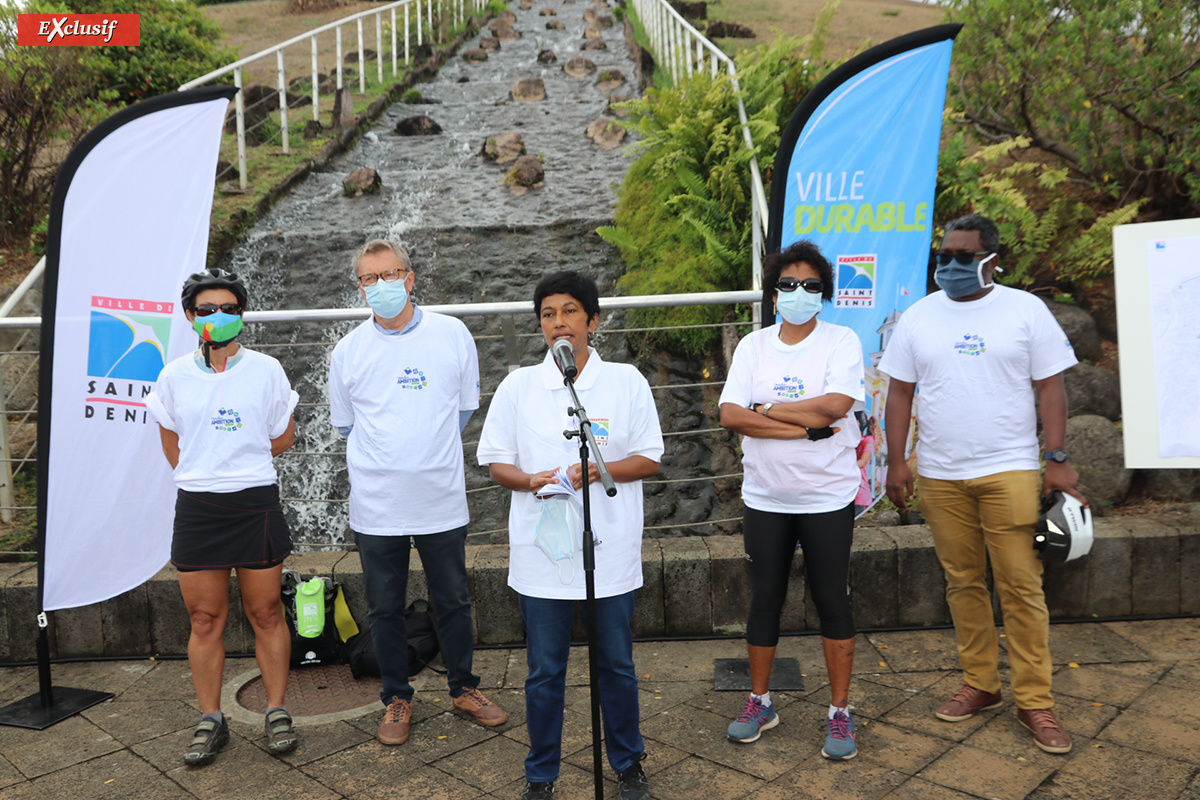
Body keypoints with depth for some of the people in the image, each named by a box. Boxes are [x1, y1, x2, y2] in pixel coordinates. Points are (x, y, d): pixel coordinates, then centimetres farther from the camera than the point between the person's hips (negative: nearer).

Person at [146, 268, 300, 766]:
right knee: (205, 619, 8)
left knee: (266, 615, 5)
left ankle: (276, 712, 19)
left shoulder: (266, 370, 1)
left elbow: (283, 438, 8)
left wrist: (238, 464, 9)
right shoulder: (174, 376, 5)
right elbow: (172, 444, 16)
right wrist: (208, 471, 10)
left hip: (256, 504, -1)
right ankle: (211, 720, 21)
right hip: (196, 507, 2)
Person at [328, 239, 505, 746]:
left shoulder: (453, 335, -2)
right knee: (385, 608, 11)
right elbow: (345, 424, 12)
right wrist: (389, 457, 6)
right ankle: (397, 698, 30)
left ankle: (464, 688, 32)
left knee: (453, 601, 13)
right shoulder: (347, 351, 1)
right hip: (376, 505, 1)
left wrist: (430, 454, 7)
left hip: (441, 499, 0)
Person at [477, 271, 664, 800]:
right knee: (544, 671, 10)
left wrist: (596, 470, -16)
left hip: (610, 552, 0)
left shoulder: (626, 382, 0)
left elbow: (649, 460, 1)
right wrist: (531, 480, -17)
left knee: (617, 666, 13)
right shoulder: (518, 385, 2)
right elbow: (495, 462, 4)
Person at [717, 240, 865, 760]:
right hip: (764, 498, 3)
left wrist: (767, 410, -13)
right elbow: (730, 415, -10)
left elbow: (836, 404, -21)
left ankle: (839, 713, 23)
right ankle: (760, 702, 30)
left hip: (827, 498, -2)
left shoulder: (841, 341, -4)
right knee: (764, 600, 13)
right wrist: (804, 427, -17)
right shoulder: (752, 346, 3)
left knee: (833, 602, 7)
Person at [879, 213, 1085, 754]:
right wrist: (897, 462, 1)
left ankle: (1034, 701, 12)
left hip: (1009, 471, -2)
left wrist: (1057, 459, -6)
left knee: (1021, 587, -1)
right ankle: (979, 684, 23)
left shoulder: (1025, 309, 3)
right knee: (963, 584, 9)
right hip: (940, 475, 2)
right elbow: (900, 394, 7)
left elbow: (1050, 387, 1)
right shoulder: (919, 316, 8)